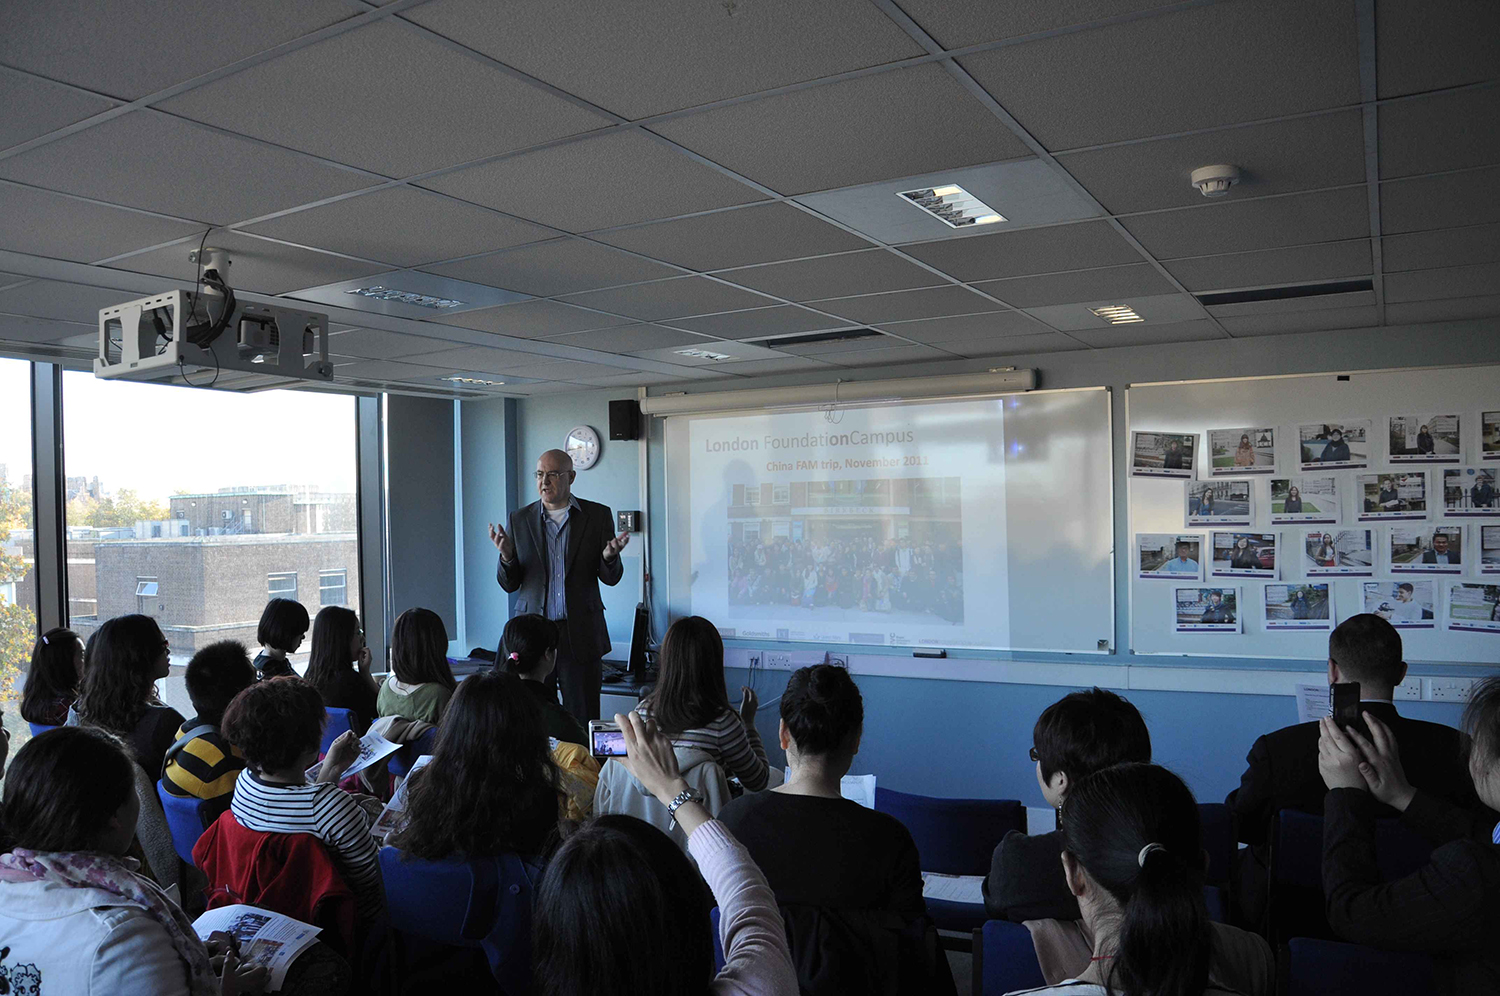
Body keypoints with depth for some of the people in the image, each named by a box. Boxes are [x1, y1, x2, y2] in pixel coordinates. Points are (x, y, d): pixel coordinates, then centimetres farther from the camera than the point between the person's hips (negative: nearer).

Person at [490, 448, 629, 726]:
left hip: (580, 635, -1)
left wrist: (609, 557, -18)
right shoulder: (520, 519, 6)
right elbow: (509, 584, 7)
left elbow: (611, 578, 4)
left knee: (583, 720, 1)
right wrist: (506, 556, -13)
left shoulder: (598, 515, 3)